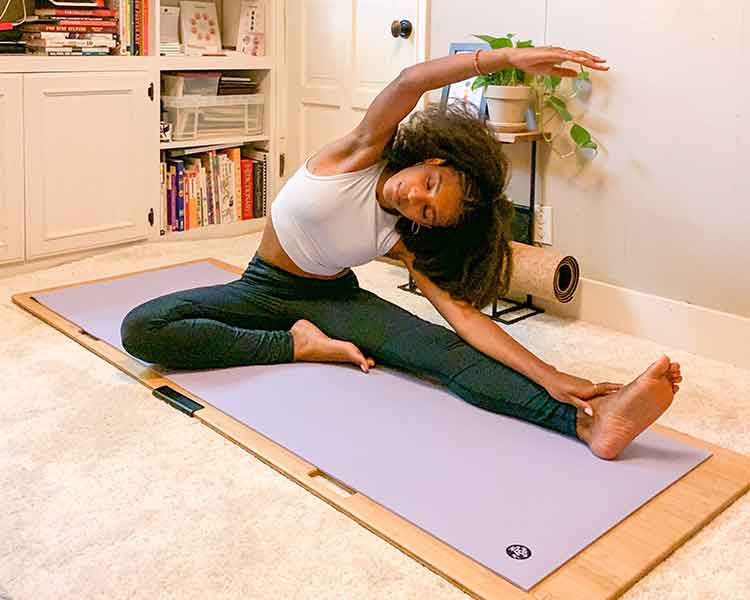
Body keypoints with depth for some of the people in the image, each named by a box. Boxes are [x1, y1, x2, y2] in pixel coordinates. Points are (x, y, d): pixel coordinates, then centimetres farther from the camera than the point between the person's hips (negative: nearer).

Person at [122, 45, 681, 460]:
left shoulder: (407, 239, -15)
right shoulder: (360, 155, -20)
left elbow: (463, 312, -25)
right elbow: (410, 81, -37)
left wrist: (550, 376, -36)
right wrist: (509, 57, -46)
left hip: (332, 297, 0)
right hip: (264, 291, 0)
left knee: (440, 347, -29)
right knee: (142, 328, -26)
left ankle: (588, 421, -47)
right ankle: (298, 344, -23)